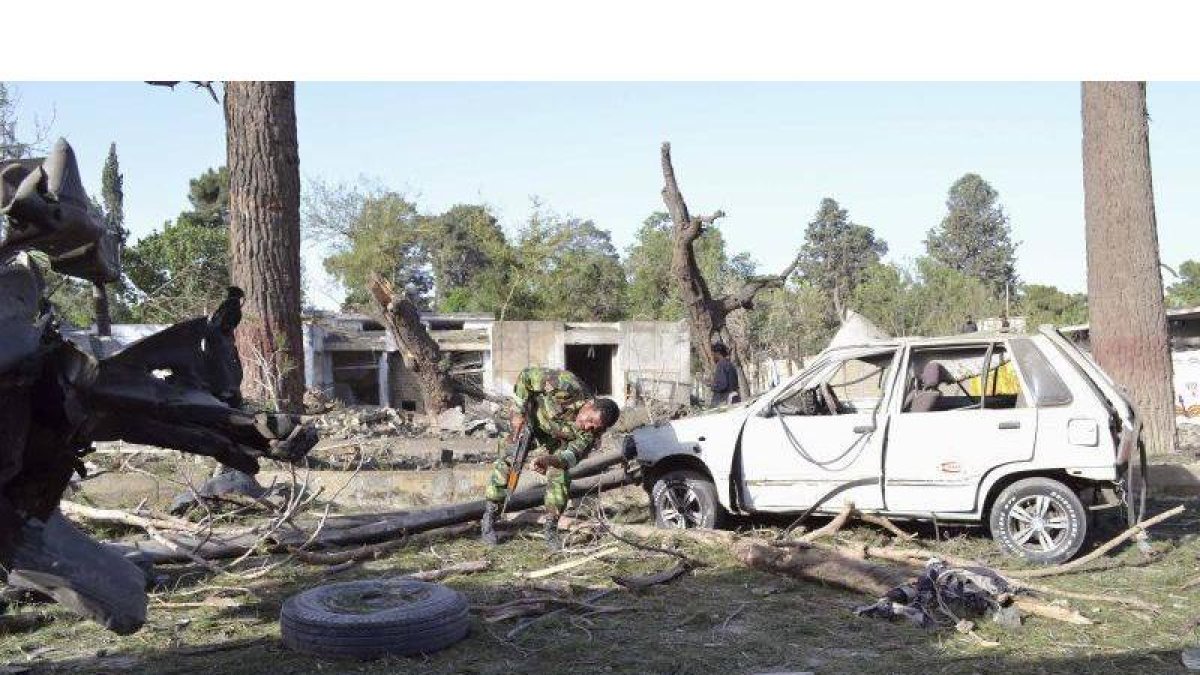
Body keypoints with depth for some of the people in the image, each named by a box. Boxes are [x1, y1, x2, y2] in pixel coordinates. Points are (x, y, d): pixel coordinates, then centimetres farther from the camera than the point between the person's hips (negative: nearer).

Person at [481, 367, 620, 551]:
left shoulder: (589, 434, -30)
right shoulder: (567, 387, -40)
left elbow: (571, 456, -40)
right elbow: (527, 375, -28)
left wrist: (547, 460, -61)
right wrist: (519, 412, -28)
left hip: (555, 442, 2)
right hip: (528, 424, -1)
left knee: (560, 477, -12)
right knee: (505, 464, -5)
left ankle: (551, 531, 4)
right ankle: (488, 521, 9)